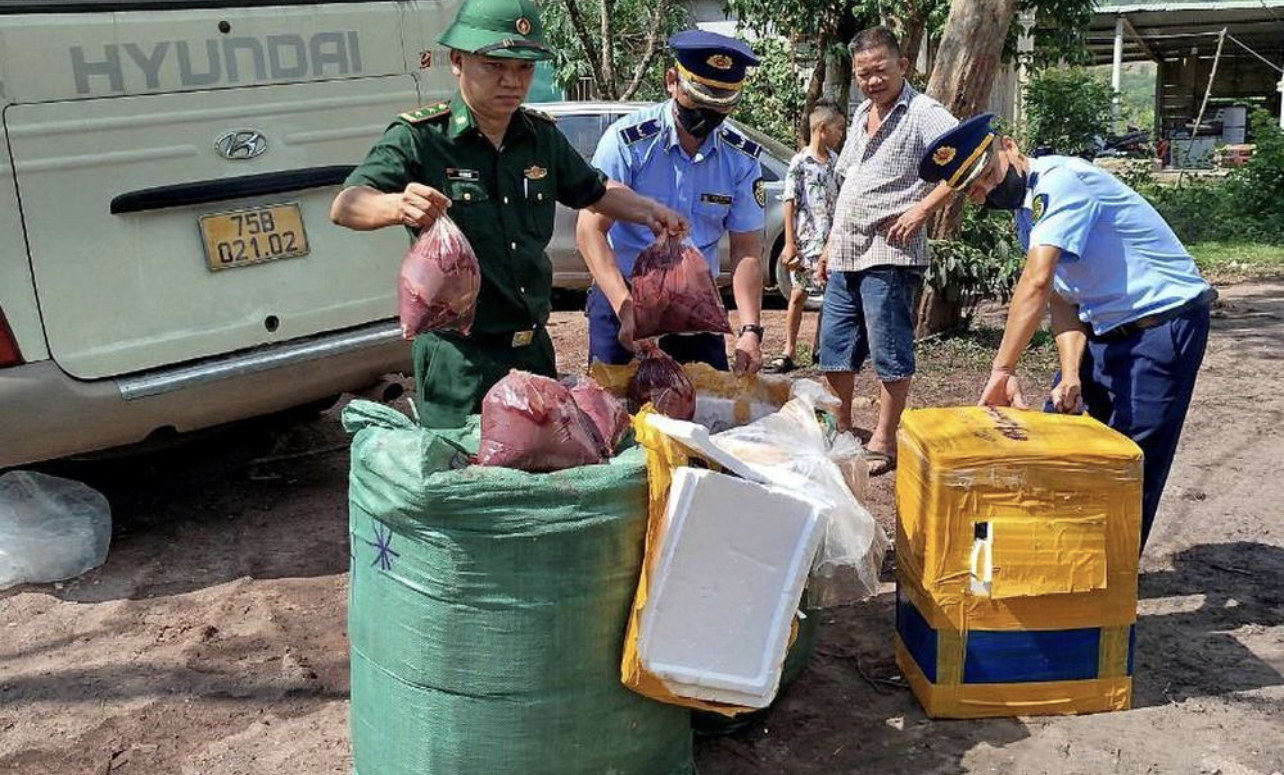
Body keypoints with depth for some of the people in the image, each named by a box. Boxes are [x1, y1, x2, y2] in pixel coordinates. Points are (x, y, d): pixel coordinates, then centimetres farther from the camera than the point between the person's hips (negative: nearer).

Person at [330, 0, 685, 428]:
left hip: (534, 347, 6)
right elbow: (345, 206, -23)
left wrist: (646, 210, 0)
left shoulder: (542, 136, 5)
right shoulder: (418, 138, -12)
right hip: (458, 358, -5)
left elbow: (594, 191, 21)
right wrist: (399, 206, -46)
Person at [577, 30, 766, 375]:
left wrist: (750, 330, -16)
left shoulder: (741, 158, -3)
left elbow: (746, 249, -2)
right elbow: (591, 230, -17)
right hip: (622, 298, -3)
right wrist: (627, 310, -30)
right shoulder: (628, 140, -14)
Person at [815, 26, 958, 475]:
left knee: (890, 353, -2)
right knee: (834, 349, 12)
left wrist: (923, 208, -22)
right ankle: (840, 430, 26)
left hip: (888, 255, -8)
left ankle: (883, 442, 7)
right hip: (845, 256, 8)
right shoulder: (862, 115, 16)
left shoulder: (924, 114, -9)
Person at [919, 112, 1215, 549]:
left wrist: (1001, 372, -33)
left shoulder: (1060, 180, -21)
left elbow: (1037, 283, -32)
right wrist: (1070, 376, -13)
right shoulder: (1026, 211, 8)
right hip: (1103, 330, 9)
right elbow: (1062, 301, 2)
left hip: (1163, 327, -9)